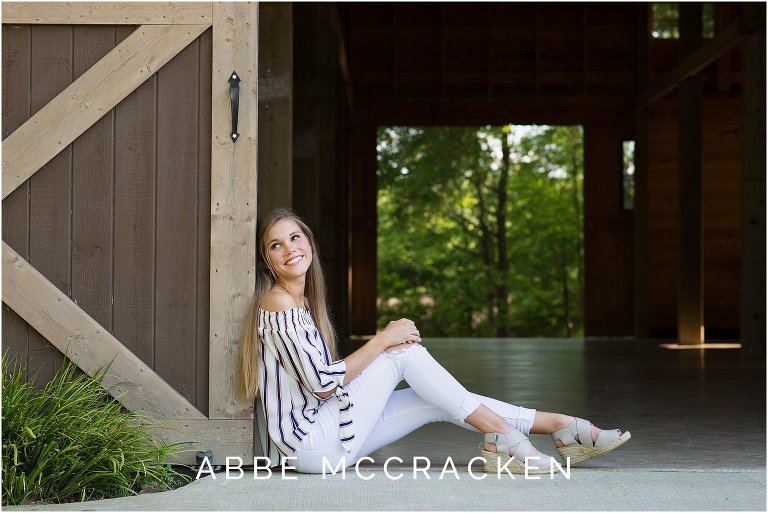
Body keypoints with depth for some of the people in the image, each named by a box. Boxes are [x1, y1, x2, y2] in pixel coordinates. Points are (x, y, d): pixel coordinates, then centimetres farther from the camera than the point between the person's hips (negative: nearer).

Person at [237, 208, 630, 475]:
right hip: (312, 445, -8)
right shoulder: (277, 304, -13)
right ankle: (500, 435, -8)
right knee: (404, 351, -12)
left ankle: (561, 426, 6)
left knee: (438, 403, 2)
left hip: (328, 445, 8)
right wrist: (382, 341, -14)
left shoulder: (302, 301, 16)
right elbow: (322, 384, -20)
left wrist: (385, 345, 0)